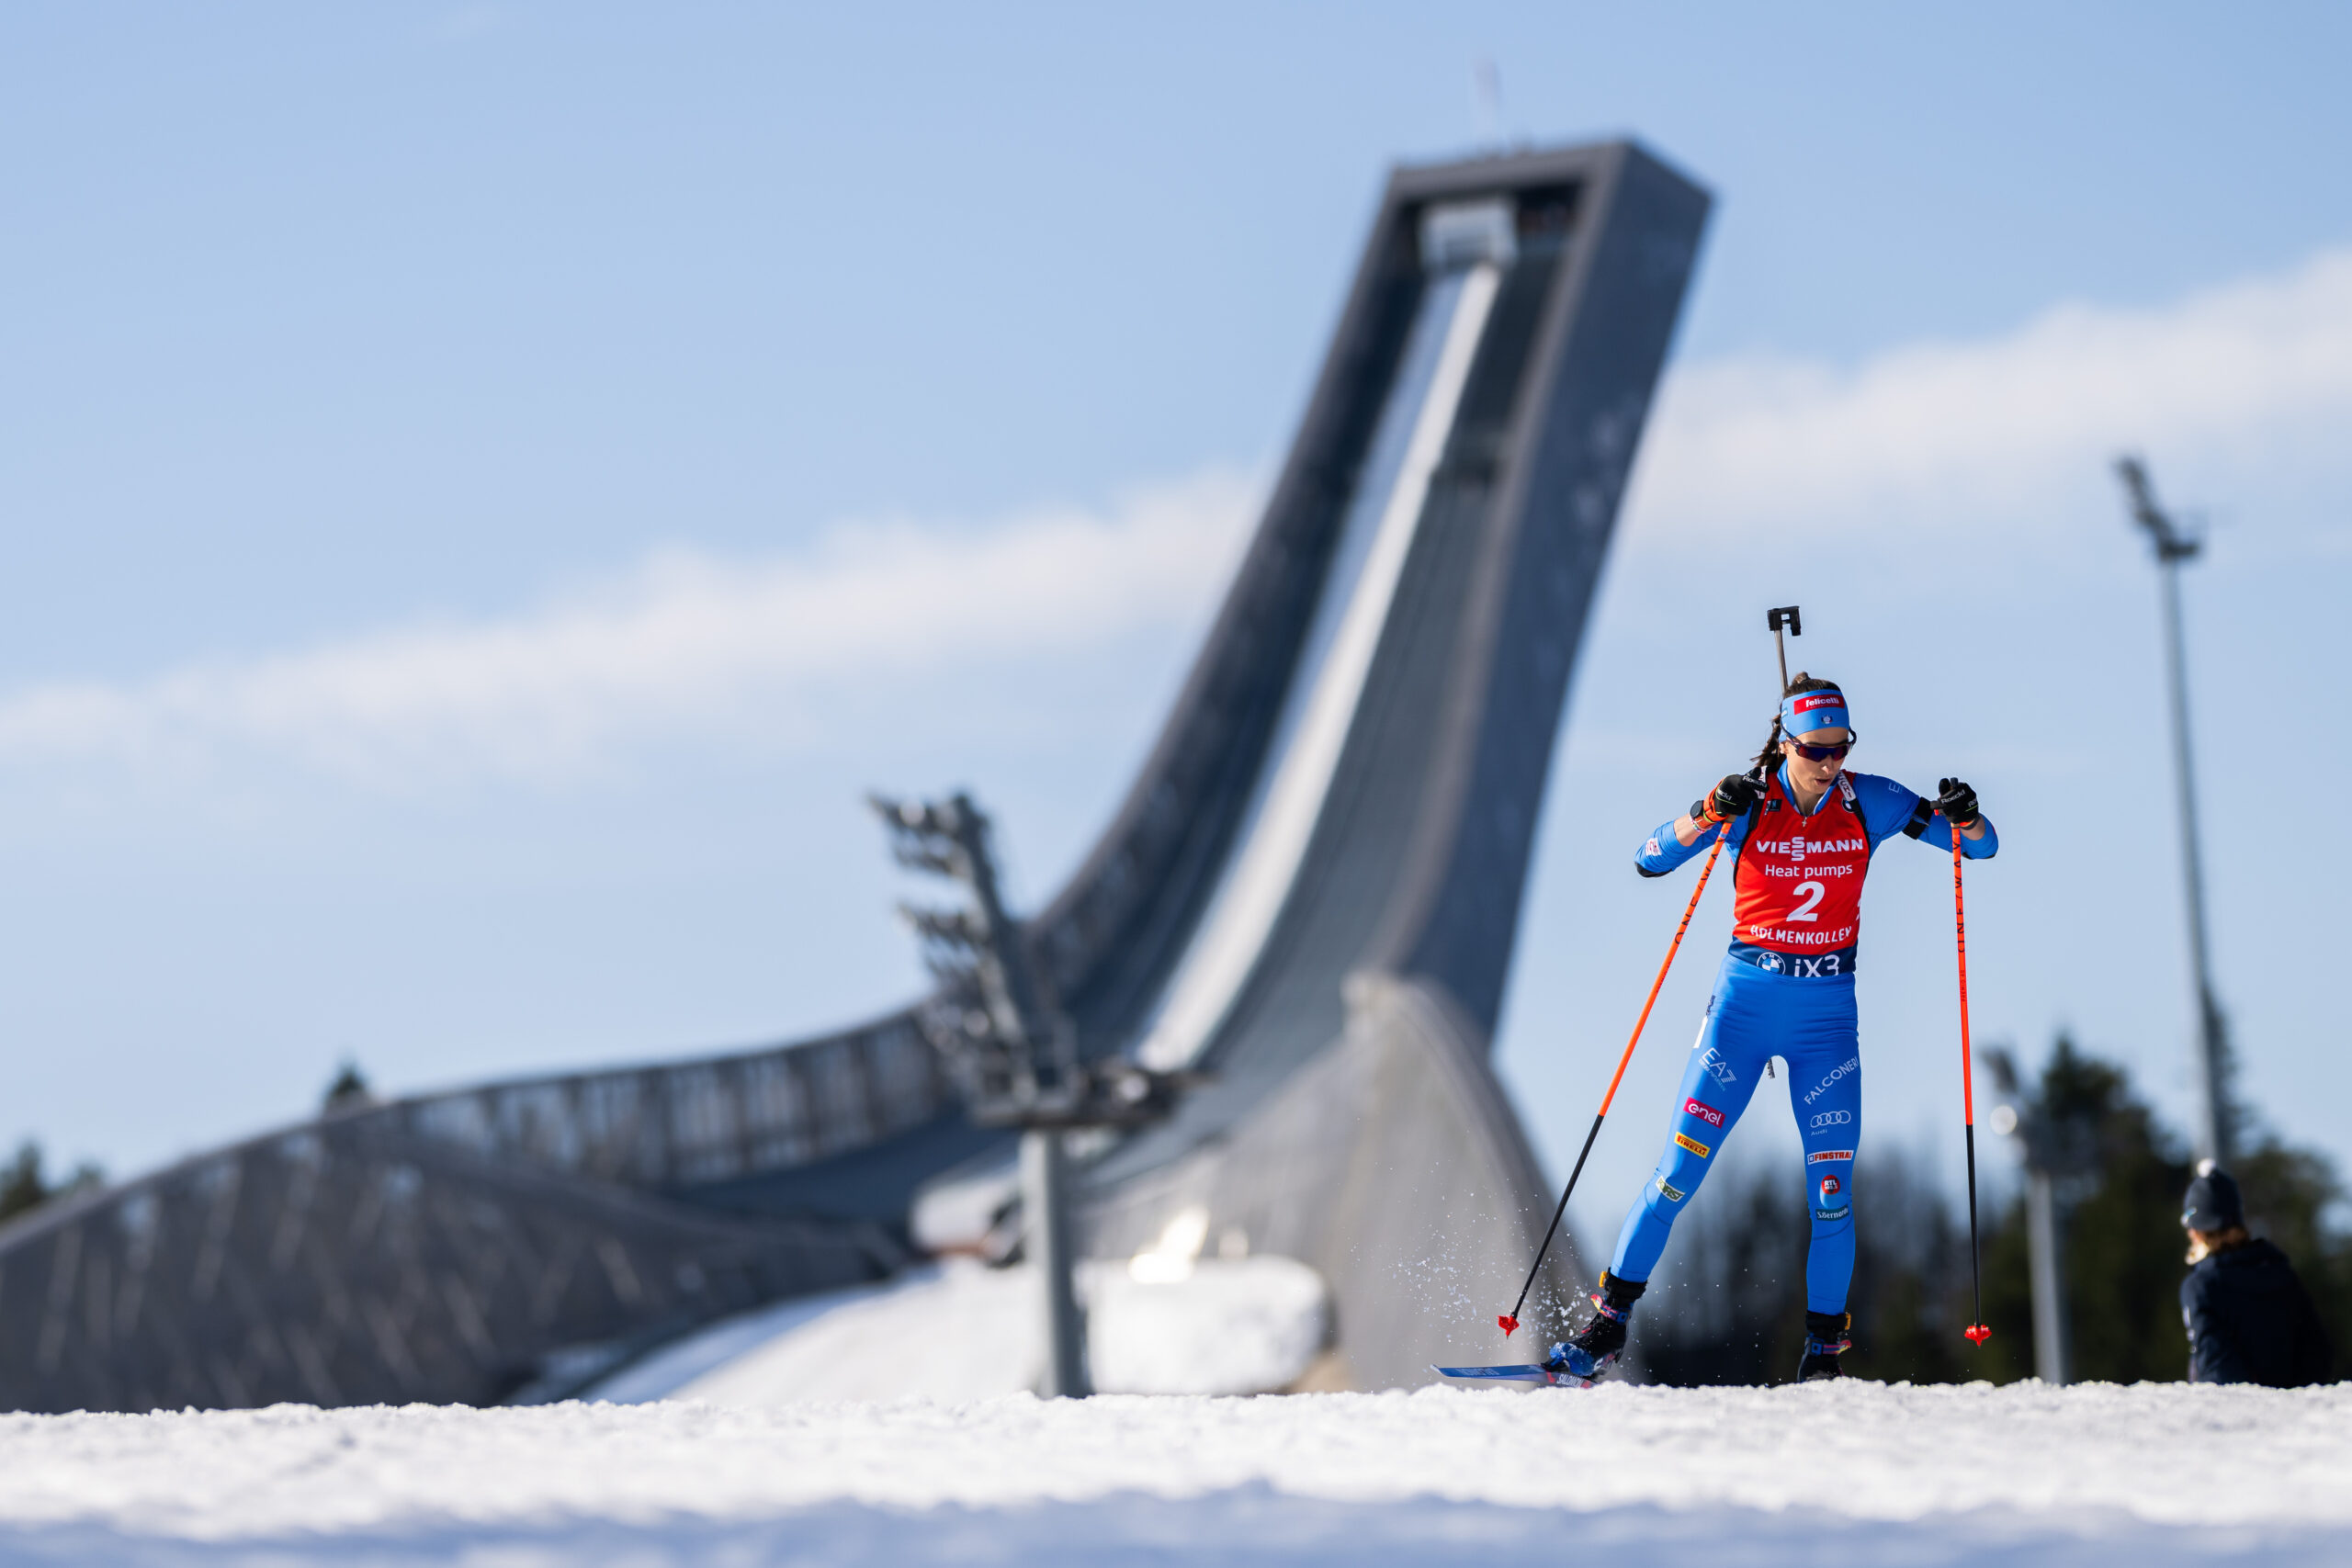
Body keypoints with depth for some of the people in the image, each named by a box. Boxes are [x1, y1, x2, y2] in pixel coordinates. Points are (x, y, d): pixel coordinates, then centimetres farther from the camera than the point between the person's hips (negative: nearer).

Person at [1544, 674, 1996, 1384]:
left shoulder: (1870, 803, -3)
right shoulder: (1748, 802, -7)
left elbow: (1983, 847, 1)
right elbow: (1649, 860, -14)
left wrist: (1965, 818, -22)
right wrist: (1707, 815, -31)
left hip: (1827, 1012, 1)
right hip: (1745, 1000, -1)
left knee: (1832, 1190, -5)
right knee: (1681, 1169, -5)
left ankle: (1825, 1348, 9)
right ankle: (1608, 1324, 5)